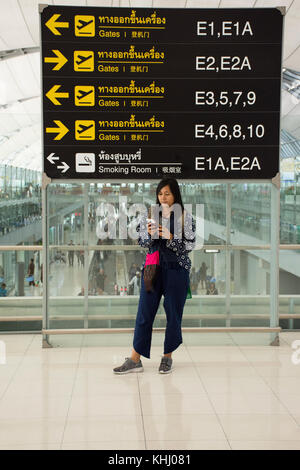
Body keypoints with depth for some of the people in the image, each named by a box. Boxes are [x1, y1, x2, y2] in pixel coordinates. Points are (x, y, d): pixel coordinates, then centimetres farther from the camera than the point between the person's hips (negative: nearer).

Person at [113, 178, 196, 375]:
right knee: (145, 312, 2)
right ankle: (135, 360, 7)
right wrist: (150, 234, -13)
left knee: (173, 313, 5)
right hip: (153, 268, 2)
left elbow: (189, 246, -4)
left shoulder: (185, 216, -1)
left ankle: (168, 357, 20)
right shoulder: (150, 214, 7)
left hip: (177, 269, -2)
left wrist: (170, 237, -18)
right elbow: (142, 242, 8)